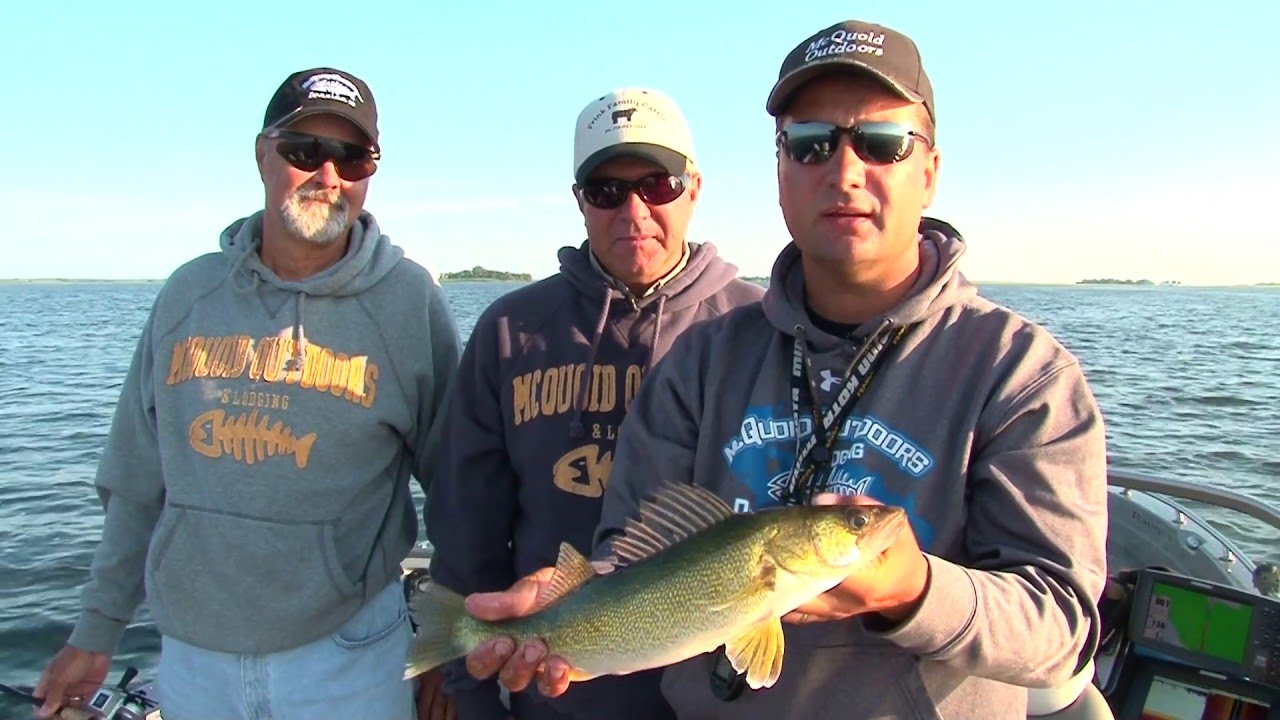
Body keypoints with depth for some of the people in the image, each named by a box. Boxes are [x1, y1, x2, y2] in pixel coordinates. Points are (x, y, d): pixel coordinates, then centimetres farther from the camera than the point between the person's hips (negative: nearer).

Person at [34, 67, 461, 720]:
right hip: (190, 656, 4)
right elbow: (137, 485, 9)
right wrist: (96, 631, 12)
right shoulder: (188, 295, 2)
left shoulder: (409, 300, -8)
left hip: (344, 659, -3)